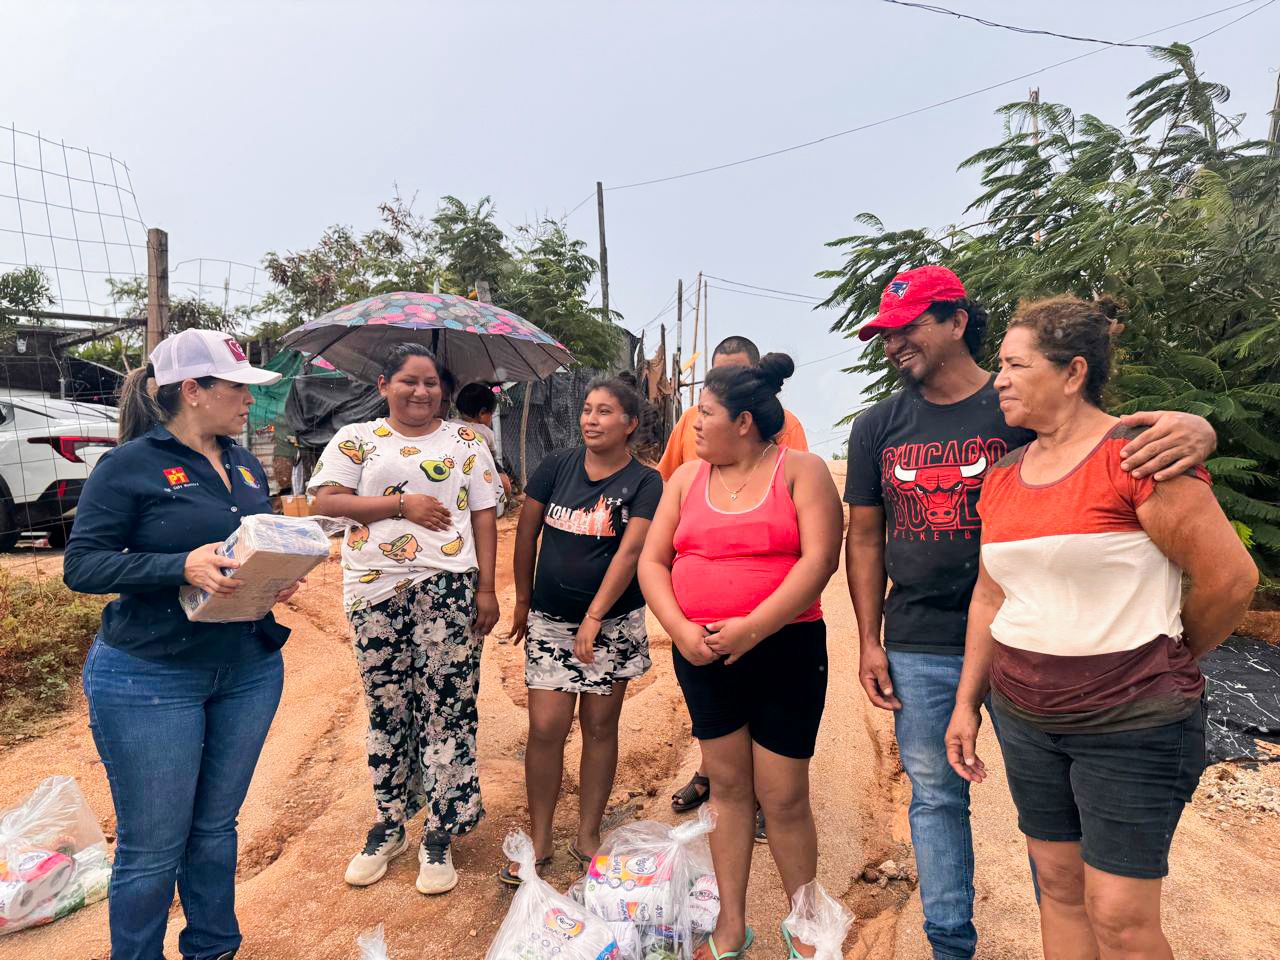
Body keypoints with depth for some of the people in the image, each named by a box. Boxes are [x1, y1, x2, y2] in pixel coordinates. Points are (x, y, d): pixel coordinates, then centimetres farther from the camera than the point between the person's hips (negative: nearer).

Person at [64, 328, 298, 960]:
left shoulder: (245, 465, 8)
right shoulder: (130, 465, -10)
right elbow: (81, 564, -14)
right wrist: (183, 566, -28)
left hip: (250, 671, 6)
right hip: (150, 680, -5)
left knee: (215, 828, 19)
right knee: (153, 848, 7)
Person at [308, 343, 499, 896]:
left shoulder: (466, 441, 11)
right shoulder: (355, 439, 10)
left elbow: (483, 516, 7)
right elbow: (327, 501, -2)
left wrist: (487, 588, -1)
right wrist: (402, 503, -10)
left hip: (448, 585, -1)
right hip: (375, 589, 1)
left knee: (447, 706, -1)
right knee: (386, 707, 10)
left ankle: (439, 836, 14)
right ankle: (389, 826, 27)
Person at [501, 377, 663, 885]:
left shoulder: (644, 483, -7)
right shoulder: (557, 466, 0)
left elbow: (630, 551, -17)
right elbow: (526, 531, 7)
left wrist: (594, 617, -24)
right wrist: (523, 600, 10)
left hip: (613, 622, -1)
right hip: (550, 618, 1)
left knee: (600, 726, 9)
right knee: (546, 727, -2)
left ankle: (587, 836, 25)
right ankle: (539, 839, 17)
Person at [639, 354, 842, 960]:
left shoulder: (800, 471, -4)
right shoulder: (688, 478, 8)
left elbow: (819, 559, -15)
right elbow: (652, 561, 5)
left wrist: (752, 627, -21)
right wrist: (680, 629, -11)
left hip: (784, 650, -3)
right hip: (701, 654, 4)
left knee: (783, 797, 5)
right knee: (727, 785, 14)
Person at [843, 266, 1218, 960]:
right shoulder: (876, 429, 4)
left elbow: (1120, 435, -9)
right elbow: (864, 538, 8)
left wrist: (1193, 429, -33)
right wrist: (869, 641, 5)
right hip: (918, 651, 3)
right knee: (935, 798, 14)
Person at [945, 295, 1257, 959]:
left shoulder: (1135, 454, -15)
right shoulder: (1004, 474, 6)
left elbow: (1231, 576, -12)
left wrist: (1167, 659, 3)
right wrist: (966, 703, 11)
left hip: (1132, 724, -6)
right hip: (1026, 718, 6)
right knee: (1058, 887, 17)